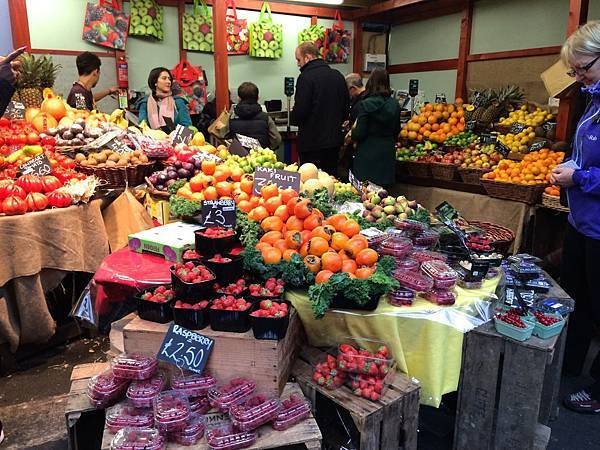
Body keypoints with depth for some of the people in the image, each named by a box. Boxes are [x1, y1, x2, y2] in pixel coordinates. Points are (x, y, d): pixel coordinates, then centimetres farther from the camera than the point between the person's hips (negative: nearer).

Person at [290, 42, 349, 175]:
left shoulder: (306, 77, -13)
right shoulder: (338, 76, 8)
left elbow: (300, 111, -18)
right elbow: (347, 106, 14)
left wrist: (292, 118, 3)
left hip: (312, 142, -7)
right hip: (335, 139, 7)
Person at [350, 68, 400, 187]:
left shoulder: (365, 104, -11)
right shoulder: (394, 105, 4)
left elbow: (359, 133, -13)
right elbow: (396, 131, 13)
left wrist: (352, 132, 7)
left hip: (368, 154, -5)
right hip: (387, 152, 5)